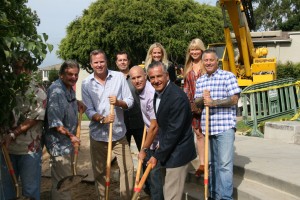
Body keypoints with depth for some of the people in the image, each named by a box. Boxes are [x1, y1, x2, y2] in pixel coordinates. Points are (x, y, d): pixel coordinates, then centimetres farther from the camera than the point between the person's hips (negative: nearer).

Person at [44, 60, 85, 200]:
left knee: (67, 178, 25)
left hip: (68, 141, 10)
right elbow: (55, 122, -27)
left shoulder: (69, 88, 6)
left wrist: (77, 103, 10)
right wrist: (71, 136, -16)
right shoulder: (56, 91, -24)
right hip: (59, 143, -10)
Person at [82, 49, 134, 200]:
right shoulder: (86, 83, -4)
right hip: (98, 135, 0)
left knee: (127, 168, 4)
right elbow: (88, 110, -8)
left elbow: (130, 101, -3)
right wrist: (102, 119, -26)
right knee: (99, 172, 12)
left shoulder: (119, 77, -3)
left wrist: (118, 102, -23)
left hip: (119, 133, 0)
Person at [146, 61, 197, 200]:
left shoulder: (177, 97, -24)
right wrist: (160, 152, 10)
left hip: (177, 153, -9)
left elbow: (174, 131, -24)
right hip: (167, 150, 9)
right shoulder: (158, 92, 5)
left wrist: (158, 155, -18)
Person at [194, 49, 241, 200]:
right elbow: (196, 103, 14)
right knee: (211, 163, 13)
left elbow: (234, 99, -10)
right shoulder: (200, 81, 13)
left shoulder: (228, 76, -3)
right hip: (207, 127, 6)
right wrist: (202, 98, -8)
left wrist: (213, 102, -19)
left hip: (225, 126, -5)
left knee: (225, 164, -9)